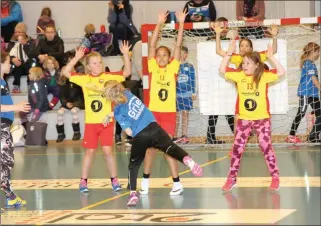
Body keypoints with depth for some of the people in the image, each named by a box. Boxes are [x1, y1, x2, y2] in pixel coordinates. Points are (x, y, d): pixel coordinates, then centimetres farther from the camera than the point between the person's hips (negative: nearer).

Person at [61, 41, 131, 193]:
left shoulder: (108, 77, -2)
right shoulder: (84, 79, 0)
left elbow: (127, 72, -7)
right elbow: (65, 72, -4)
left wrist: (125, 54, -19)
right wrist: (76, 58, -12)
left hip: (107, 121, -1)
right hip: (91, 122, 1)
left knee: (108, 151, 1)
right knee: (90, 151, 7)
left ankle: (114, 180, 13)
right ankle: (83, 181, 16)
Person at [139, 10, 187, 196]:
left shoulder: (173, 69, 1)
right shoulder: (153, 68, 3)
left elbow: (178, 46, -4)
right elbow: (152, 45, -3)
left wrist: (181, 24, -10)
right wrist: (159, 24, -9)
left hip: (169, 112, -2)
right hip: (153, 112, 2)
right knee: (151, 146, 10)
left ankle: (177, 183, 3)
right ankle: (145, 181, 21)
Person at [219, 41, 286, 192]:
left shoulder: (264, 76, -9)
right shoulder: (239, 75, -1)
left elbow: (281, 72, -20)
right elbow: (222, 70, -1)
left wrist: (271, 57, -23)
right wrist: (229, 53, -8)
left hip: (262, 119, -3)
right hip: (244, 119, 3)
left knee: (266, 148, 1)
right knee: (237, 149, 3)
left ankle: (275, 177, 12)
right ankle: (231, 179, 12)